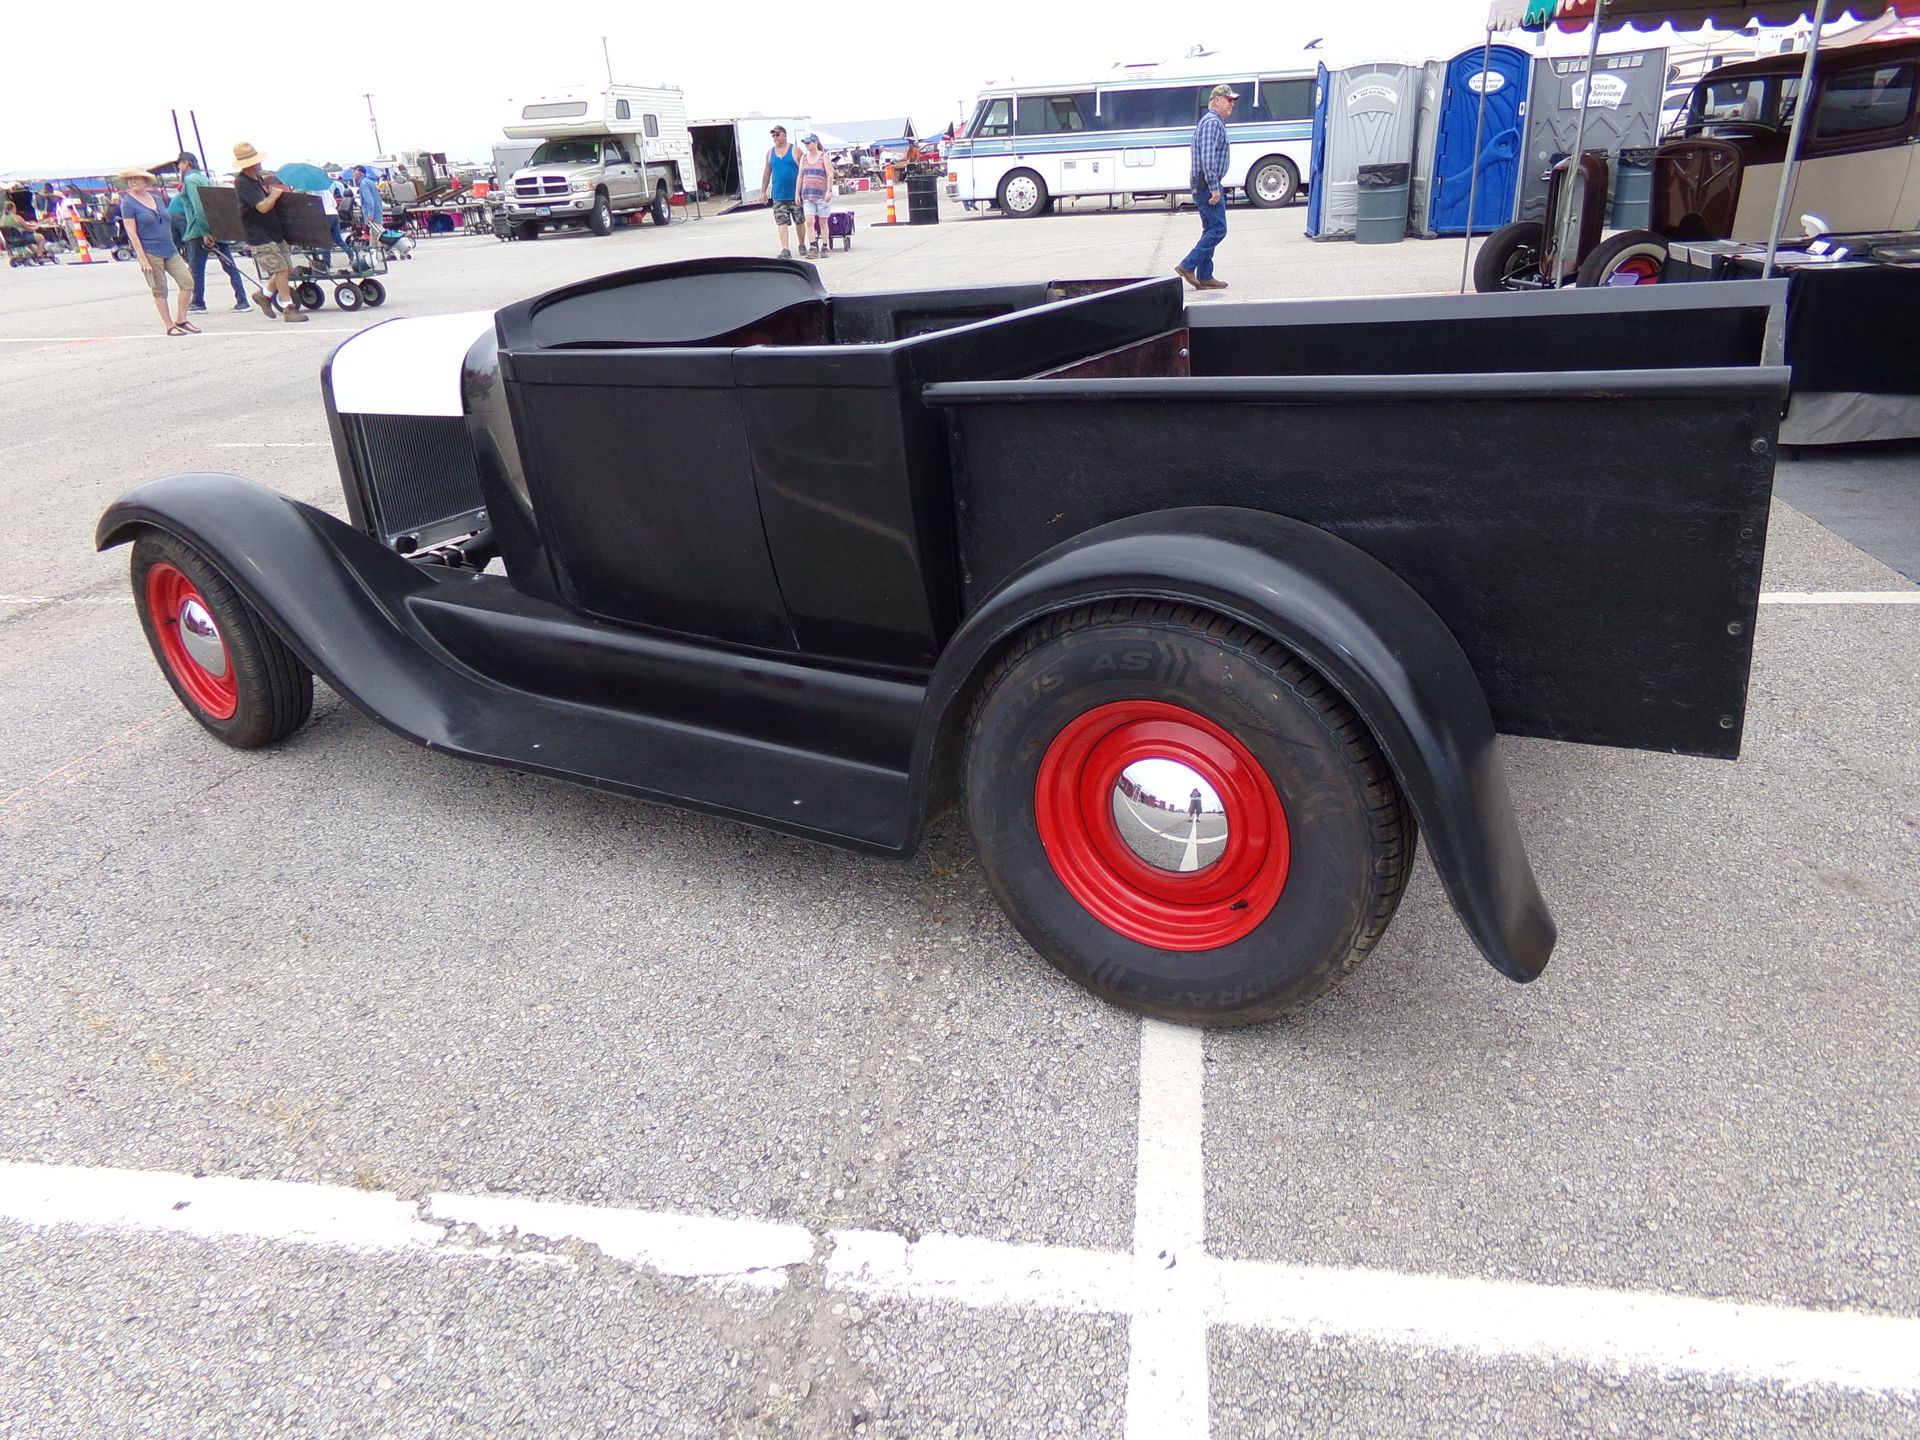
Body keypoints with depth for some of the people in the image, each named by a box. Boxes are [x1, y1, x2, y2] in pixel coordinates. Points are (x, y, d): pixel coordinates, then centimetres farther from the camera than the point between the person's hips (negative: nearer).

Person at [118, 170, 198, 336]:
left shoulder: (156, 198, 13)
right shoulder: (128, 203, -5)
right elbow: (132, 233, -10)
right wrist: (142, 259, -17)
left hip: (169, 250, 6)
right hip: (150, 252, -6)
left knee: (187, 282, -3)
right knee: (159, 290, 0)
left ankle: (181, 320, 9)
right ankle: (169, 326, 7)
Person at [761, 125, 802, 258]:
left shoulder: (795, 151, -1)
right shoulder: (770, 153, 10)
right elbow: (767, 173, 16)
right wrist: (763, 191, 13)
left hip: (795, 194, -3)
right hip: (778, 196, 3)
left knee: (799, 221, 7)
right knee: (781, 223, -6)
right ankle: (785, 249, -10)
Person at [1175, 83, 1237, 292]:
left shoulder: (1214, 122, 21)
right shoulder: (1212, 122, -13)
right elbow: (1208, 158, -23)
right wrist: (1214, 188, -24)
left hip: (1205, 186, 11)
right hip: (1207, 185, -11)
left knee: (1210, 230, 10)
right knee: (1218, 229, -11)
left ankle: (1204, 277, 9)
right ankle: (1187, 266, -11)